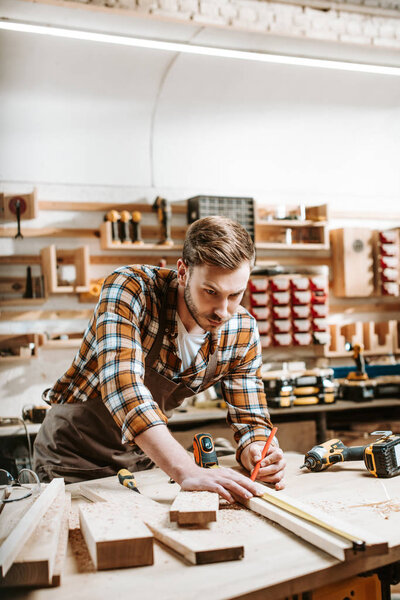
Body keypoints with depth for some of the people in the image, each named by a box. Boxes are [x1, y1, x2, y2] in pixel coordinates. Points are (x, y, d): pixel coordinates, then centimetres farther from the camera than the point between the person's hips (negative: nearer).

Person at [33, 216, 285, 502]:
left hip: (143, 461, 4)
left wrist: (258, 452, -29)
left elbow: (250, 418, -5)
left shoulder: (242, 331, -11)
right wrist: (185, 470, -49)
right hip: (74, 455, -3)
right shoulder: (130, 287, -26)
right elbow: (121, 380, -39)